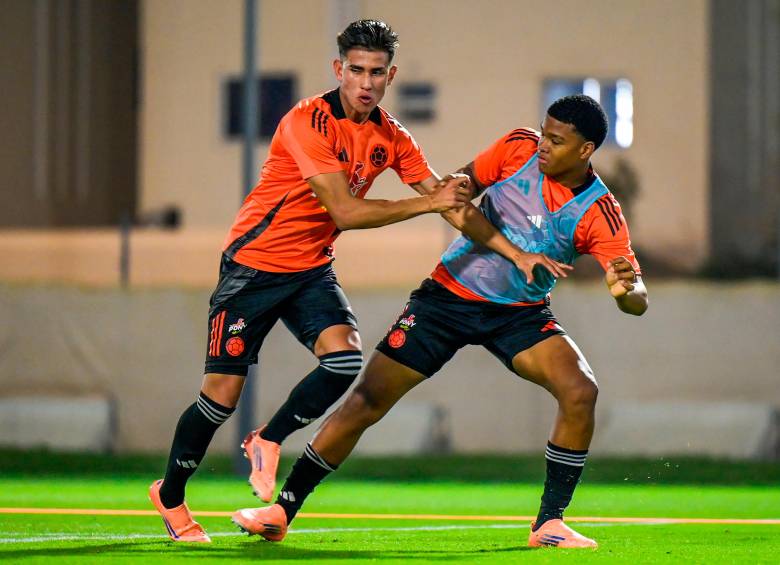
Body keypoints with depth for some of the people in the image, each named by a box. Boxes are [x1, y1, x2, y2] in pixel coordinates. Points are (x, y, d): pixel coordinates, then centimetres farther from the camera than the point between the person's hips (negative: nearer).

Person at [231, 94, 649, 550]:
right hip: (450, 294, 1)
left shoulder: (600, 212, -16)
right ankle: (283, 510, 6)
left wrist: (626, 289, -46)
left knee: (580, 392, -25)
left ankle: (549, 524, -12)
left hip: (520, 314, 0)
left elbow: (638, 302, -22)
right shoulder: (521, 147, -11)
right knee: (368, 400, -5)